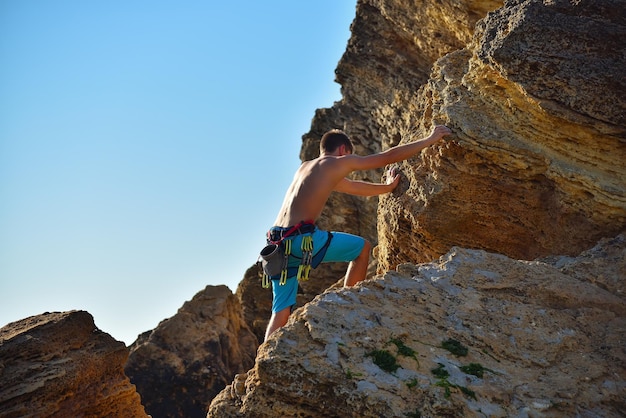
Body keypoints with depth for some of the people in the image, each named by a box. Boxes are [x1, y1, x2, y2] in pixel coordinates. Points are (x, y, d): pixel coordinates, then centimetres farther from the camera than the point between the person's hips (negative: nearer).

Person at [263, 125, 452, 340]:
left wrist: (387, 187, 50)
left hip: (277, 242, 7)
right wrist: (429, 139, 20)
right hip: (301, 238, -7)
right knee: (362, 247, 14)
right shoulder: (339, 162, 7)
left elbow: (354, 187, 40)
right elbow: (389, 156, 10)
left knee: (281, 311, 10)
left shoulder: (306, 167, 29)